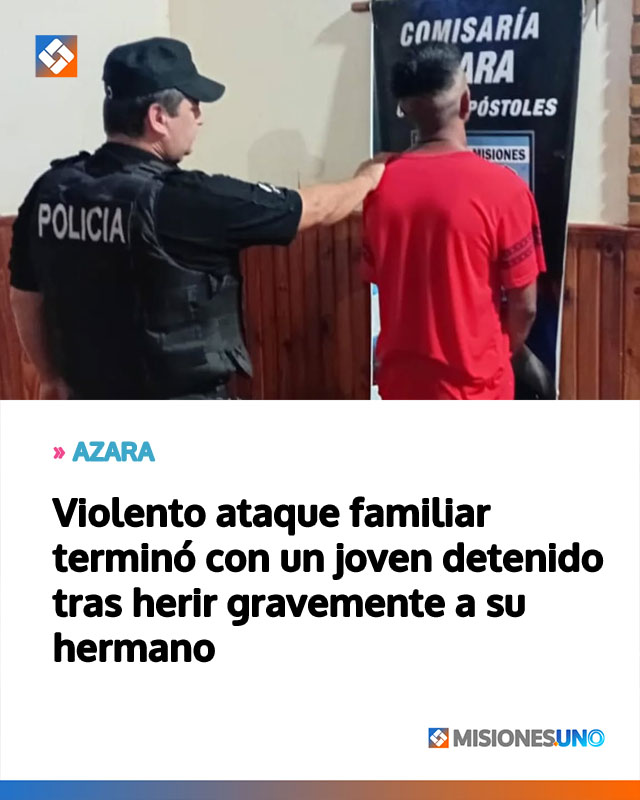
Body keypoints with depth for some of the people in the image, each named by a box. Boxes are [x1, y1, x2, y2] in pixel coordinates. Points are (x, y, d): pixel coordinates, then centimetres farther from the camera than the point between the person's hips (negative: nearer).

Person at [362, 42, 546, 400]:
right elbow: (523, 305, -12)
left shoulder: (381, 185, -4)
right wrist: (502, 353, 9)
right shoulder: (501, 187, -17)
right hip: (473, 383, -4)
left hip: (402, 378, 4)